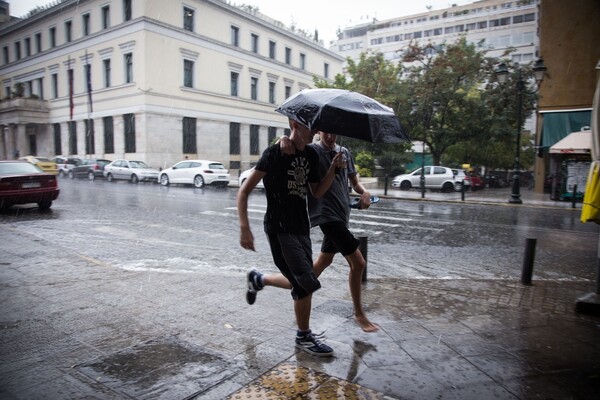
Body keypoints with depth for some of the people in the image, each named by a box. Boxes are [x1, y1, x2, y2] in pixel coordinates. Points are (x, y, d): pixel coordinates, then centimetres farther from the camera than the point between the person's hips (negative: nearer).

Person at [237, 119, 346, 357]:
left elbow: (317, 193, 12)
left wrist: (333, 169, -2)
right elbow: (244, 192, -11)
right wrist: (244, 228, -20)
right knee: (307, 283, -8)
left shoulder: (311, 156, 10)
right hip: (279, 229, -8)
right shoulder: (275, 153, -11)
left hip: (301, 228, 8)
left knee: (300, 283, 10)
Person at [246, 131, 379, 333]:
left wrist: (365, 192, -3)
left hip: (341, 216, 8)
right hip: (327, 215, -8)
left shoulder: (345, 153, 14)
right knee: (358, 263, -4)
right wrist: (284, 140, -36)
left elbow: (355, 181, 18)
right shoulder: (312, 150, -5)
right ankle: (359, 315, 18)